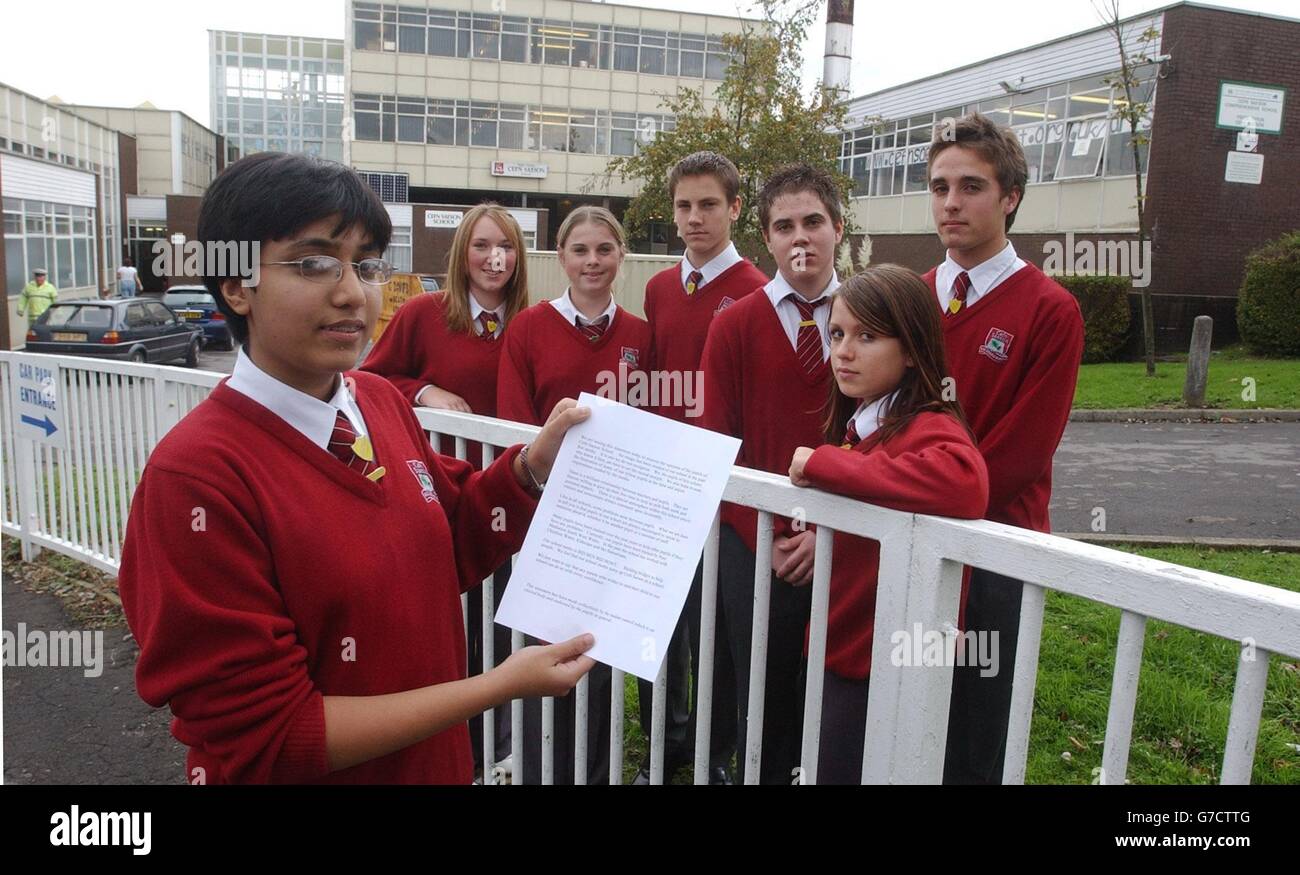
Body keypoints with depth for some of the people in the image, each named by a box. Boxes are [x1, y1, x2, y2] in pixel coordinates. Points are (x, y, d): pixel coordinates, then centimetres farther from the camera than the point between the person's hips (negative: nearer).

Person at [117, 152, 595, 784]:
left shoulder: (382, 400, -7)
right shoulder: (195, 475, -25)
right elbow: (262, 738, -23)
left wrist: (531, 465, -11)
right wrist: (502, 684, -25)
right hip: (321, 768, -6)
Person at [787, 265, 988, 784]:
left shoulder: (930, 429, -20)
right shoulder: (856, 423, 8)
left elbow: (963, 485, -44)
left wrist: (823, 462, -34)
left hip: (882, 668, -9)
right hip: (839, 650, 9)